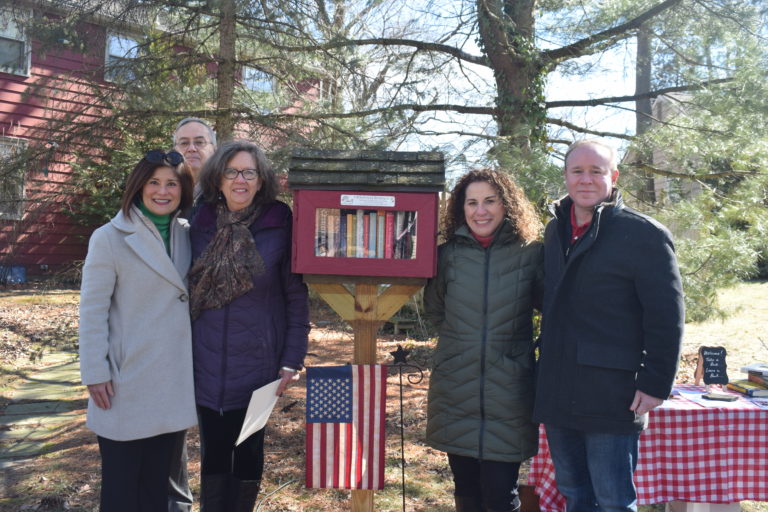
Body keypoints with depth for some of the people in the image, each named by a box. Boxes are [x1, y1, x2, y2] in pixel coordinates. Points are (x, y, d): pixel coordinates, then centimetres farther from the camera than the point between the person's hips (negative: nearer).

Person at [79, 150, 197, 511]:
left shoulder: (187, 235, 4)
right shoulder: (109, 238, -9)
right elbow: (92, 311, -8)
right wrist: (95, 374, -9)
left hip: (173, 381, 4)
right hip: (127, 382, -4)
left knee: (157, 478, 17)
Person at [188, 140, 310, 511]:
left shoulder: (279, 225, -6)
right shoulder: (201, 224, 3)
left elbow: (296, 298, -4)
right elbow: (186, 292, 8)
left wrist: (292, 360, -8)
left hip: (257, 364, -2)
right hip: (207, 365, 2)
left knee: (247, 452, 12)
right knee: (213, 452, 13)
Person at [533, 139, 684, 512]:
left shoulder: (644, 234, -8)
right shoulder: (555, 230, 11)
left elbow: (667, 317, -10)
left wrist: (655, 384, -13)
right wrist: (547, 363, 13)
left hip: (611, 397, -6)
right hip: (557, 395, 6)